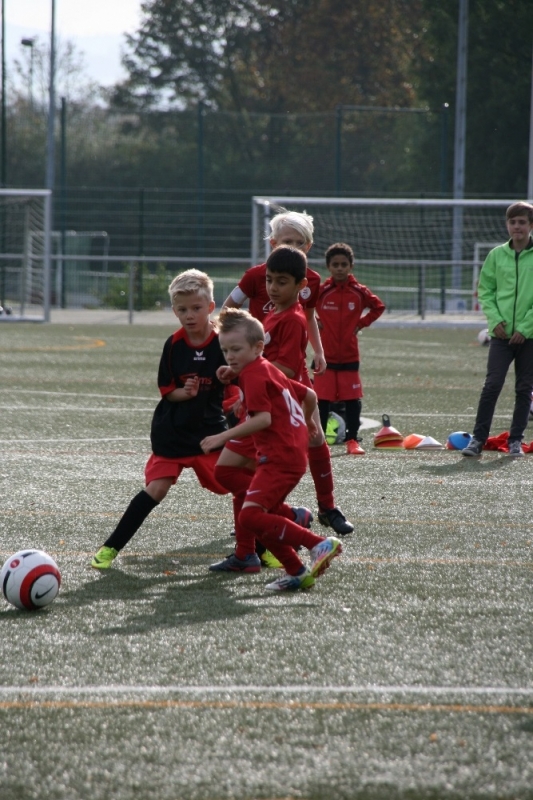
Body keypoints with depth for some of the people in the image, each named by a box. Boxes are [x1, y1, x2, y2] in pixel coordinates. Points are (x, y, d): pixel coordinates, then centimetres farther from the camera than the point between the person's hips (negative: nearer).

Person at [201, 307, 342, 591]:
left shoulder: (253, 374, -8)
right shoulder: (270, 370, 21)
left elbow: (263, 418, -20)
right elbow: (309, 395, 29)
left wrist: (223, 437, -22)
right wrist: (307, 421, 49)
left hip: (280, 458, -11)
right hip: (294, 453, 11)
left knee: (250, 517, -21)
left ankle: (319, 545, -24)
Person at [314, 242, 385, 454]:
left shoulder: (359, 292, -1)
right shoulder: (321, 291, -4)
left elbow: (378, 307, 13)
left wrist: (361, 324, 4)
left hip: (350, 356, 1)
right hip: (326, 356, -1)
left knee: (353, 400, 2)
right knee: (322, 399, 0)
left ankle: (352, 439, 11)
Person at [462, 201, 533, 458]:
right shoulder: (497, 255, 4)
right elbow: (485, 290, 8)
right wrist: (495, 319, -6)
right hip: (502, 333, 1)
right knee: (492, 384, -7)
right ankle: (478, 438, -5)